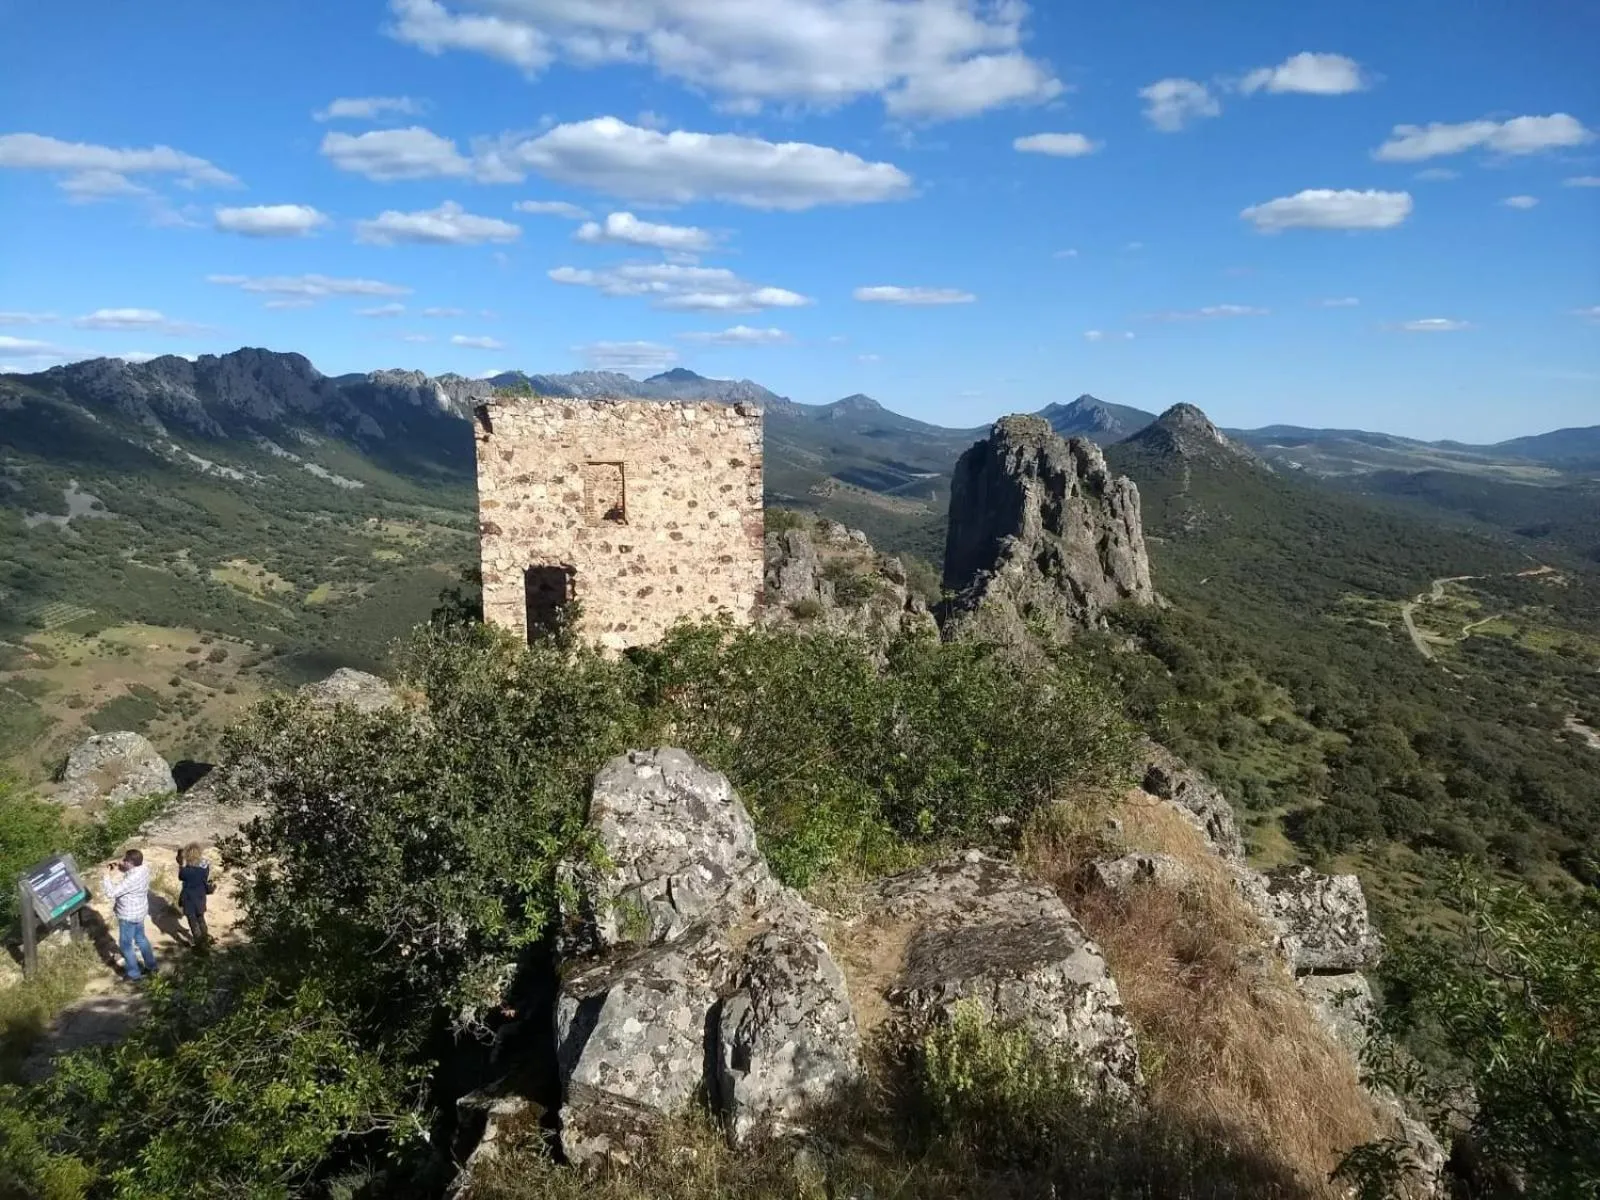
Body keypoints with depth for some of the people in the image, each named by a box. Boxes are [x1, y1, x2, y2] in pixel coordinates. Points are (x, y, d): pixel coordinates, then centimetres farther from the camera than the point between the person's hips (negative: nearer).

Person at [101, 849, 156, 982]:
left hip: (128, 916, -9)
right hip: (139, 912, 9)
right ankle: (152, 966, 38)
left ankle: (134, 974, 27)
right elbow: (131, 871, 14)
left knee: (126, 945, 12)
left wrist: (106, 875, -22)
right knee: (140, 938, 25)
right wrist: (118, 867, -4)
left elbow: (111, 893, -32)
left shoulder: (132, 880, -36)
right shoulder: (143, 868, -9)